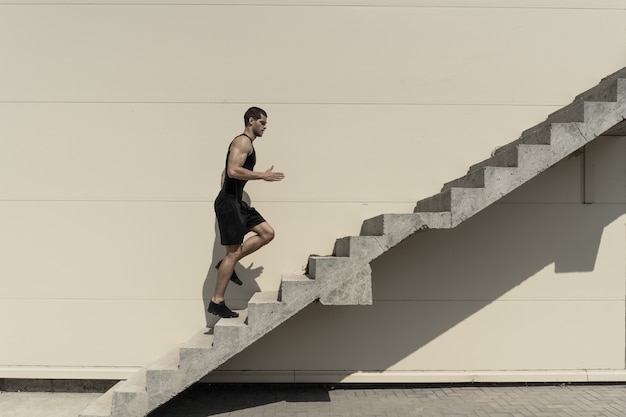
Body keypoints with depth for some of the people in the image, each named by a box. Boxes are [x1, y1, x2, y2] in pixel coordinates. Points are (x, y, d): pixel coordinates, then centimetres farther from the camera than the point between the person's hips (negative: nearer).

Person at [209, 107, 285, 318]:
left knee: (267, 233, 7)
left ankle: (227, 264, 9)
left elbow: (225, 172, 25)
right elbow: (233, 171, -25)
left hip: (236, 202, 10)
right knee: (233, 253, -6)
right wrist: (262, 175, -19)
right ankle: (217, 302, 1)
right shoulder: (243, 141, -11)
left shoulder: (246, 144, 20)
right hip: (228, 202, -10)